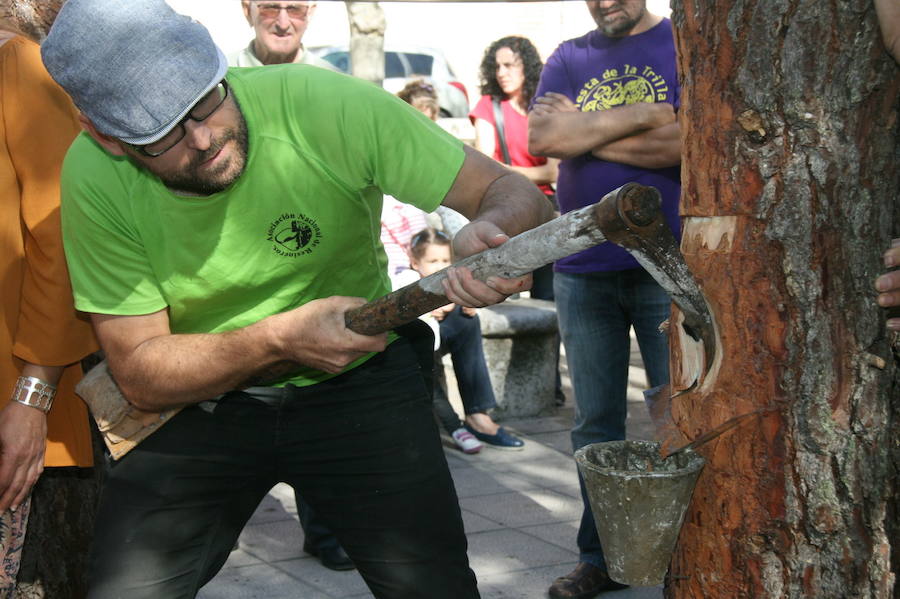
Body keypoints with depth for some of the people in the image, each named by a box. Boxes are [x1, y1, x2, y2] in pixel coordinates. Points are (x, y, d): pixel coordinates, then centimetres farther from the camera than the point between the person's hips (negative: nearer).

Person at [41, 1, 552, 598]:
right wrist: (278, 339, -31)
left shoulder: (326, 104, -22)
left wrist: (492, 233, -41)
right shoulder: (96, 178, -18)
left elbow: (512, 190, -17)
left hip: (360, 377, -1)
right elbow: (140, 374, -14)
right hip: (198, 398, 1)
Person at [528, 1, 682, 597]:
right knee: (595, 424, 9)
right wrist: (643, 113, -11)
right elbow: (542, 138, -7)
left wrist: (582, 130, -7)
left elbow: (684, 143, -14)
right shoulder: (569, 58, 11)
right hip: (583, 270, 4)